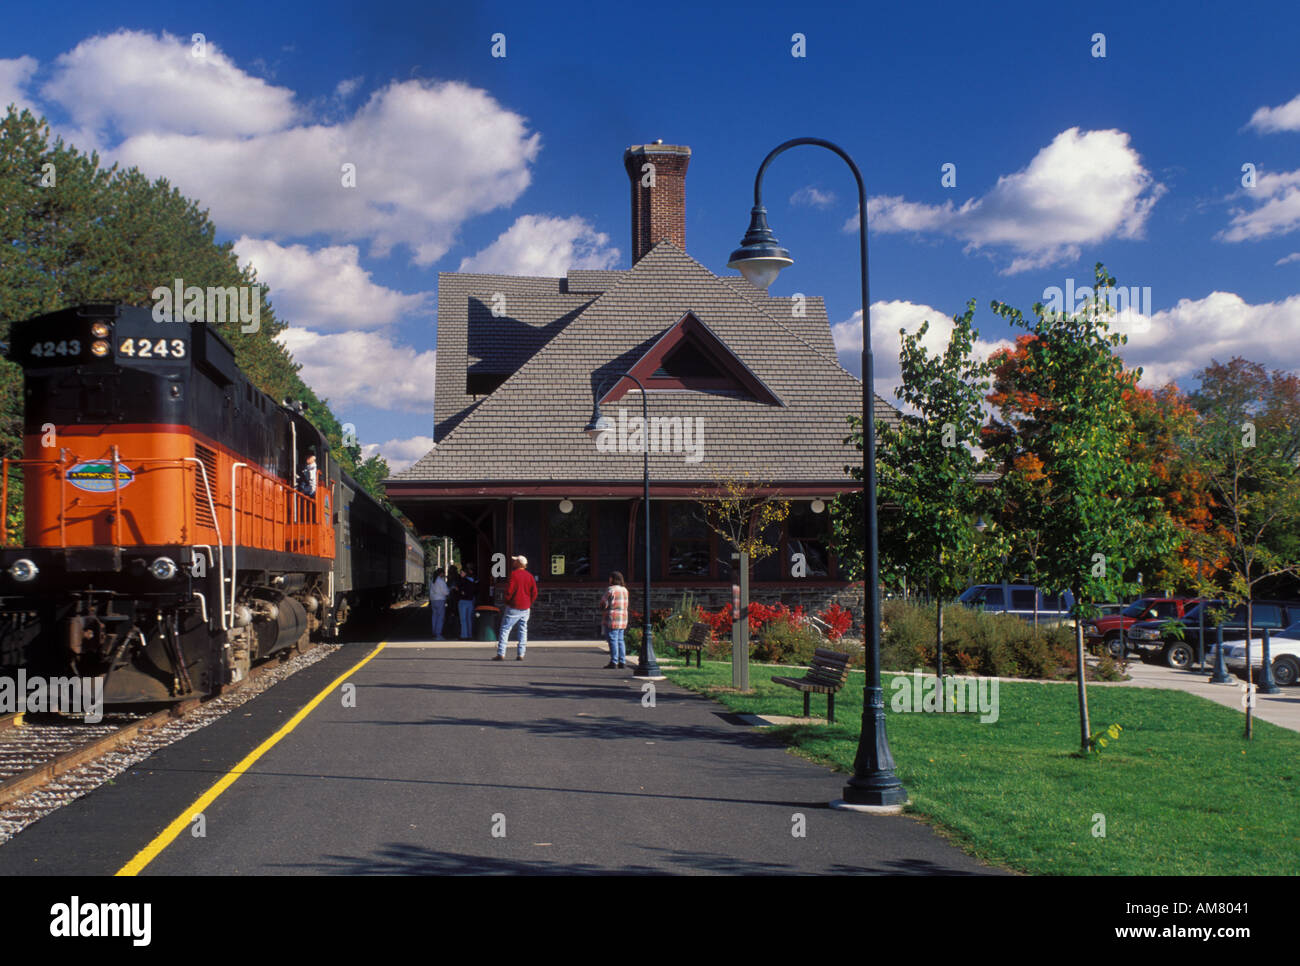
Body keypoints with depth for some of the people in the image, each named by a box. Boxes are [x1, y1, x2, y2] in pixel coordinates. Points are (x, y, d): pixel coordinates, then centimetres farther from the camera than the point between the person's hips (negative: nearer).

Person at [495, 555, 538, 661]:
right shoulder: (529, 576, 6)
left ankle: (501, 654, -8)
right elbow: (534, 592, 5)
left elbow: (509, 590, -13)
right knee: (523, 630, 10)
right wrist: (529, 603, 13)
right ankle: (520, 654, 6)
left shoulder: (513, 574, -10)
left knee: (505, 629, -1)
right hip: (526, 608, 5)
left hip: (514, 607, -5)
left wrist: (507, 601, 3)